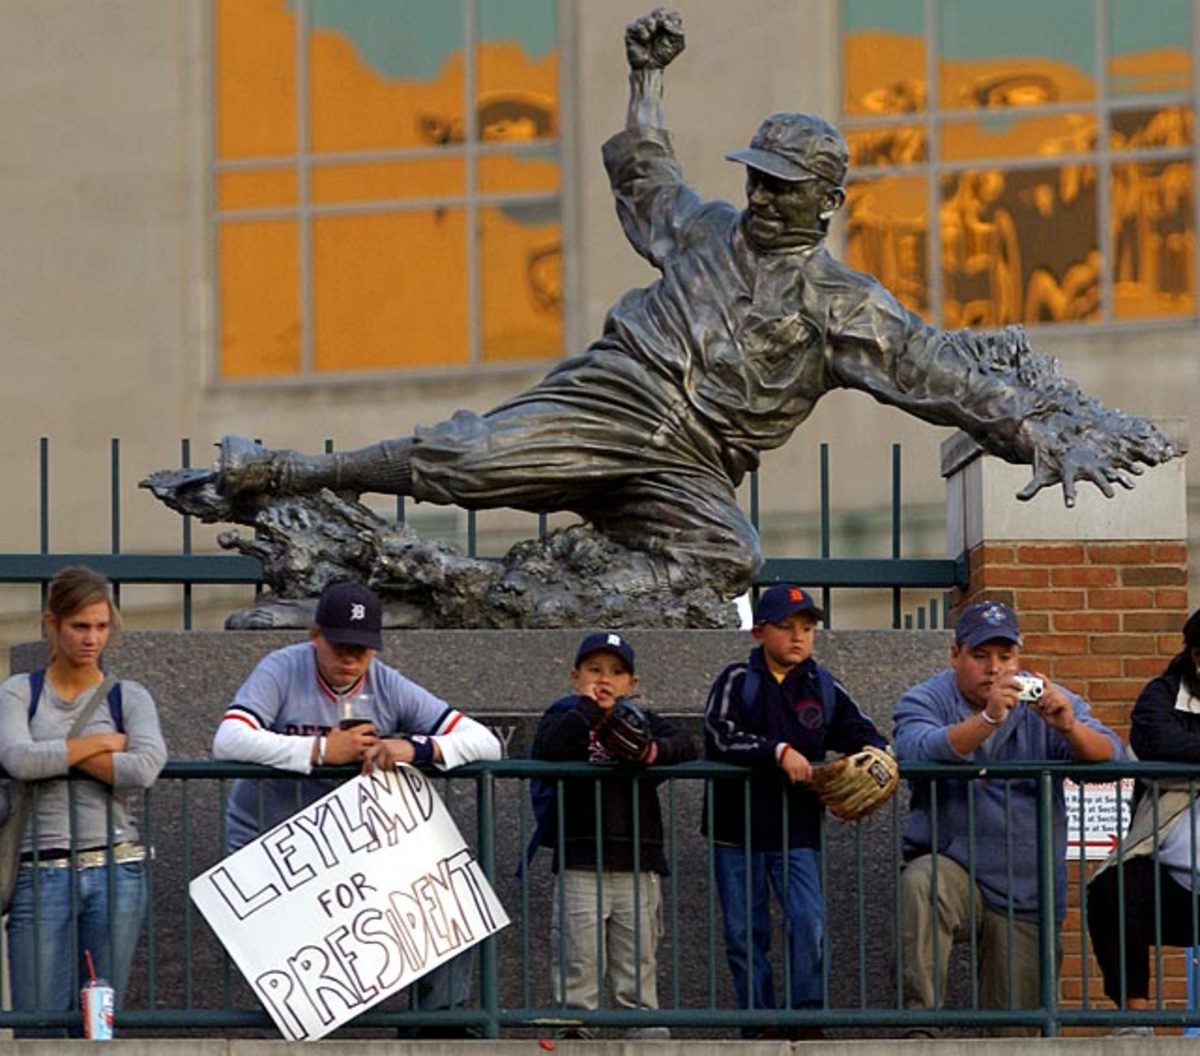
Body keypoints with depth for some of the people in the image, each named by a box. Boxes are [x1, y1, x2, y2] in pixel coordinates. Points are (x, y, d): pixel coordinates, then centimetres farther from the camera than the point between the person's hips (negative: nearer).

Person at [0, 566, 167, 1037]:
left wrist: (59, 756, -7)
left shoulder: (129, 697, 8)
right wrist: (98, 743, -5)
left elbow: (145, 768, -11)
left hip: (116, 871, 1)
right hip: (42, 873, -1)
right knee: (39, 1028, -4)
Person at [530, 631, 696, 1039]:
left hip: (638, 866, 2)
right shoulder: (565, 717, 9)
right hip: (580, 866, -2)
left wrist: (656, 751, -20)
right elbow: (548, 749, -14)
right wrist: (587, 706, -8)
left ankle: (646, 1030, 9)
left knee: (639, 959, 6)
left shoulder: (642, 721, 15)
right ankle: (574, 1032, 1)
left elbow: (686, 746, 0)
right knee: (577, 960, -3)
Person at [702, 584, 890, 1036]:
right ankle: (758, 1028, 12)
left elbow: (865, 735, 10)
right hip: (736, 829, -1)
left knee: (809, 922, -16)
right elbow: (719, 734, -14)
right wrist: (779, 752, -24)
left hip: (797, 830, 1)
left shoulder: (824, 688, 8)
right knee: (745, 934, 4)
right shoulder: (738, 681, 0)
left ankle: (806, 1019, -4)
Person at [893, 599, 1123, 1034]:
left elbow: (1110, 757, -7)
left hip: (1026, 890, 3)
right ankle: (920, 1025, -33)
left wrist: (1069, 727, -29)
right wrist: (988, 719, -37)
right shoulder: (925, 701, 0)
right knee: (920, 885, -36)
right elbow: (917, 752, -23)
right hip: (952, 864, -2)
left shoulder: (1045, 701, 7)